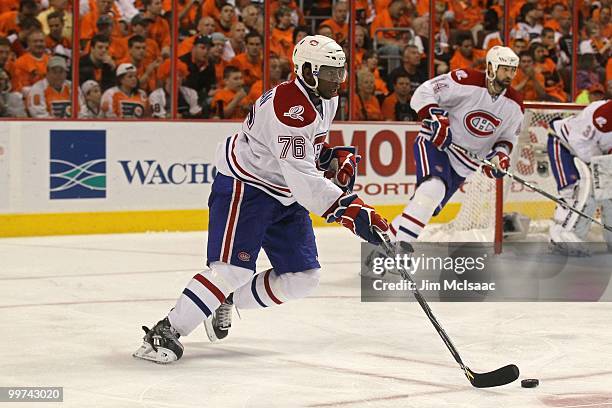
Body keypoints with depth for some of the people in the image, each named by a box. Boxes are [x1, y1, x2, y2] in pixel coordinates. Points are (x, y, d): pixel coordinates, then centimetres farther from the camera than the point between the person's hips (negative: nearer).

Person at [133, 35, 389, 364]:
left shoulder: (325, 99, 5)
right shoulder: (289, 107, -27)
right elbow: (301, 177, -36)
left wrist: (334, 156, 5)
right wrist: (348, 210, -41)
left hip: (284, 195, 10)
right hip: (244, 187, -10)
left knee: (303, 277, 6)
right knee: (234, 268, -23)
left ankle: (227, 302, 20)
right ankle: (164, 333, -20)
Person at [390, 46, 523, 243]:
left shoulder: (514, 105, -1)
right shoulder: (467, 81, -19)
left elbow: (507, 137, 13)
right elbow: (423, 94, -17)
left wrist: (500, 154, -7)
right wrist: (437, 119, -30)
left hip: (465, 161, 6)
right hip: (435, 143, -6)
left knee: (429, 207, -1)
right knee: (432, 188, -30)